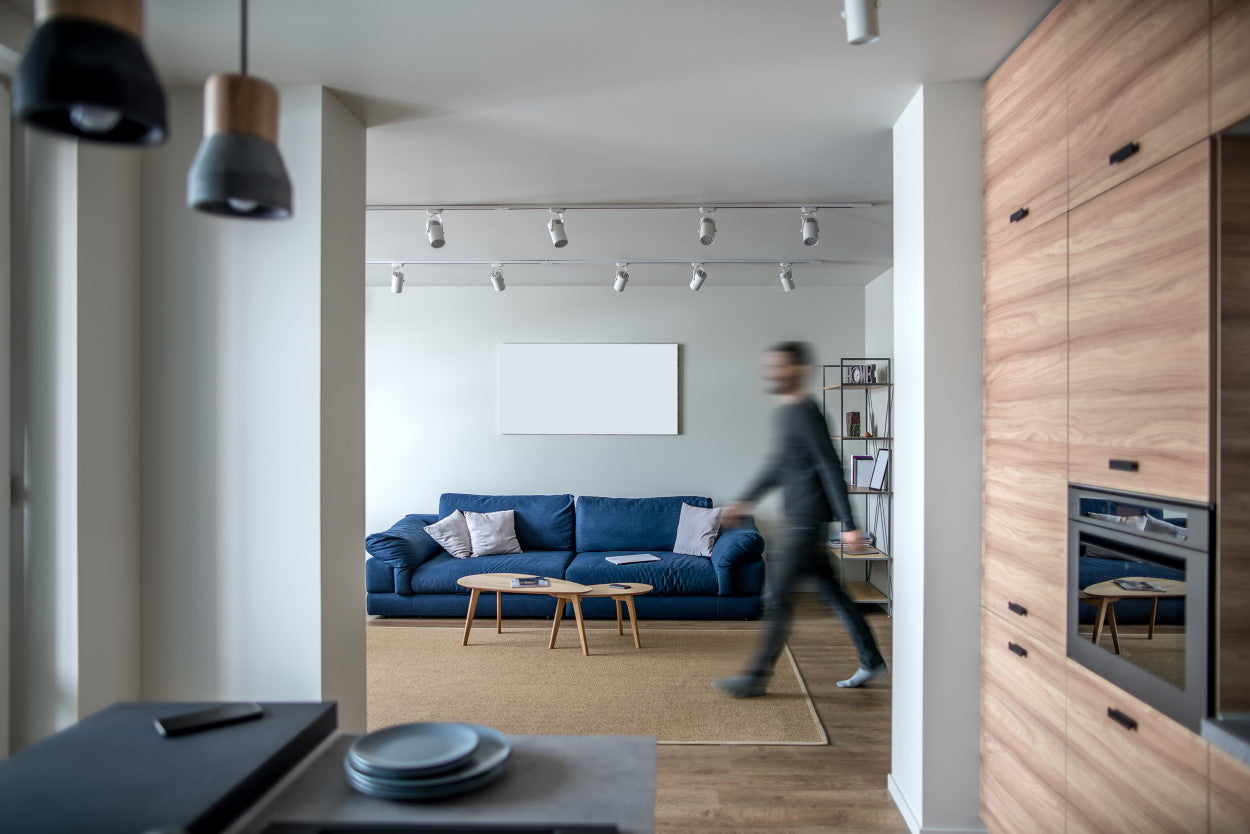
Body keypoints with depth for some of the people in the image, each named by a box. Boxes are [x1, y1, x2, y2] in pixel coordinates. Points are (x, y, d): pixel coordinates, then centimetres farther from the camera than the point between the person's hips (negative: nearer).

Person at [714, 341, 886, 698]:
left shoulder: (806, 413, -16)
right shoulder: (786, 412, 14)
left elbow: (831, 469, -19)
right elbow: (776, 466, 22)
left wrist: (849, 524, -21)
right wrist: (744, 501, 21)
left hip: (808, 521, -9)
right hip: (799, 520, 10)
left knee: (778, 597, -4)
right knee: (830, 591, 16)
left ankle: (756, 677, 6)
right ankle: (871, 660, 28)